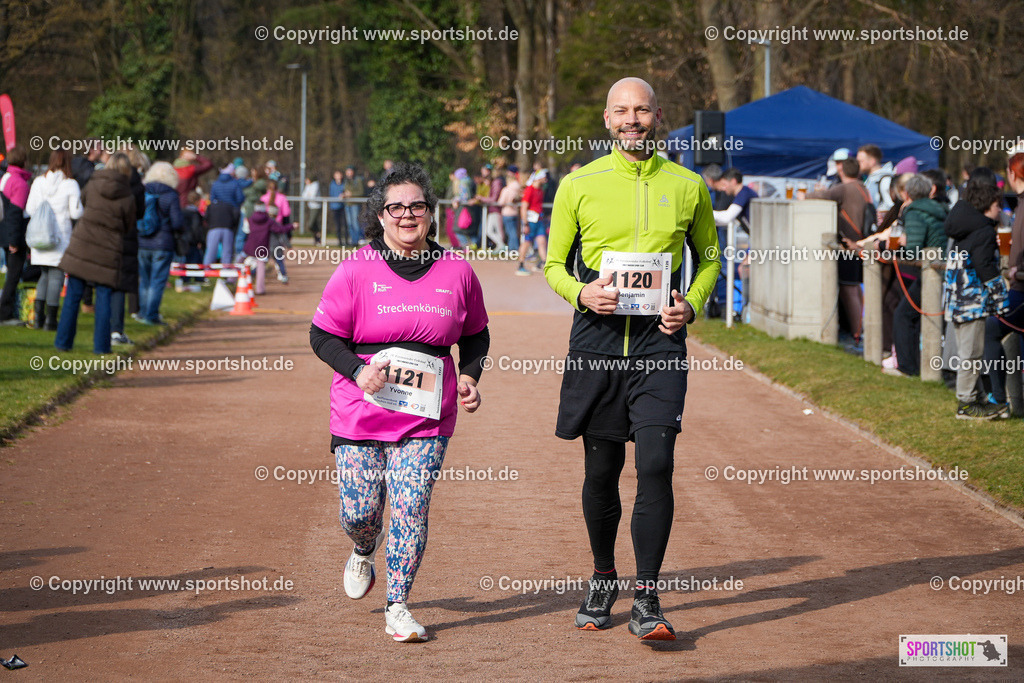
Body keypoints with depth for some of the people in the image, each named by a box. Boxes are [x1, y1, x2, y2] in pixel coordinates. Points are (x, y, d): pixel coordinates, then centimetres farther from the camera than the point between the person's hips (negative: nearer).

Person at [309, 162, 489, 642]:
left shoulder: (456, 270, 4)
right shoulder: (357, 269, -4)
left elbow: (476, 334, 17)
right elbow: (323, 335, 0)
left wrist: (470, 377, 1)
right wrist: (358, 370, -16)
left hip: (428, 416, 1)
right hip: (361, 412, -1)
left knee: (411, 508, -9)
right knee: (358, 512, 2)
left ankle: (398, 608, 5)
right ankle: (364, 553, 40)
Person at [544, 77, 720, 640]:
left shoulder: (688, 187, 6)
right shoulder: (578, 186, 4)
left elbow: (709, 257, 19)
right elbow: (554, 264, 11)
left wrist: (692, 304, 0)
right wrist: (581, 293, -11)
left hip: (659, 339, -1)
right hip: (597, 338, 1)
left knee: (655, 463, -14)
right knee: (601, 470, 8)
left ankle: (646, 599, -9)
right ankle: (603, 578, 30)